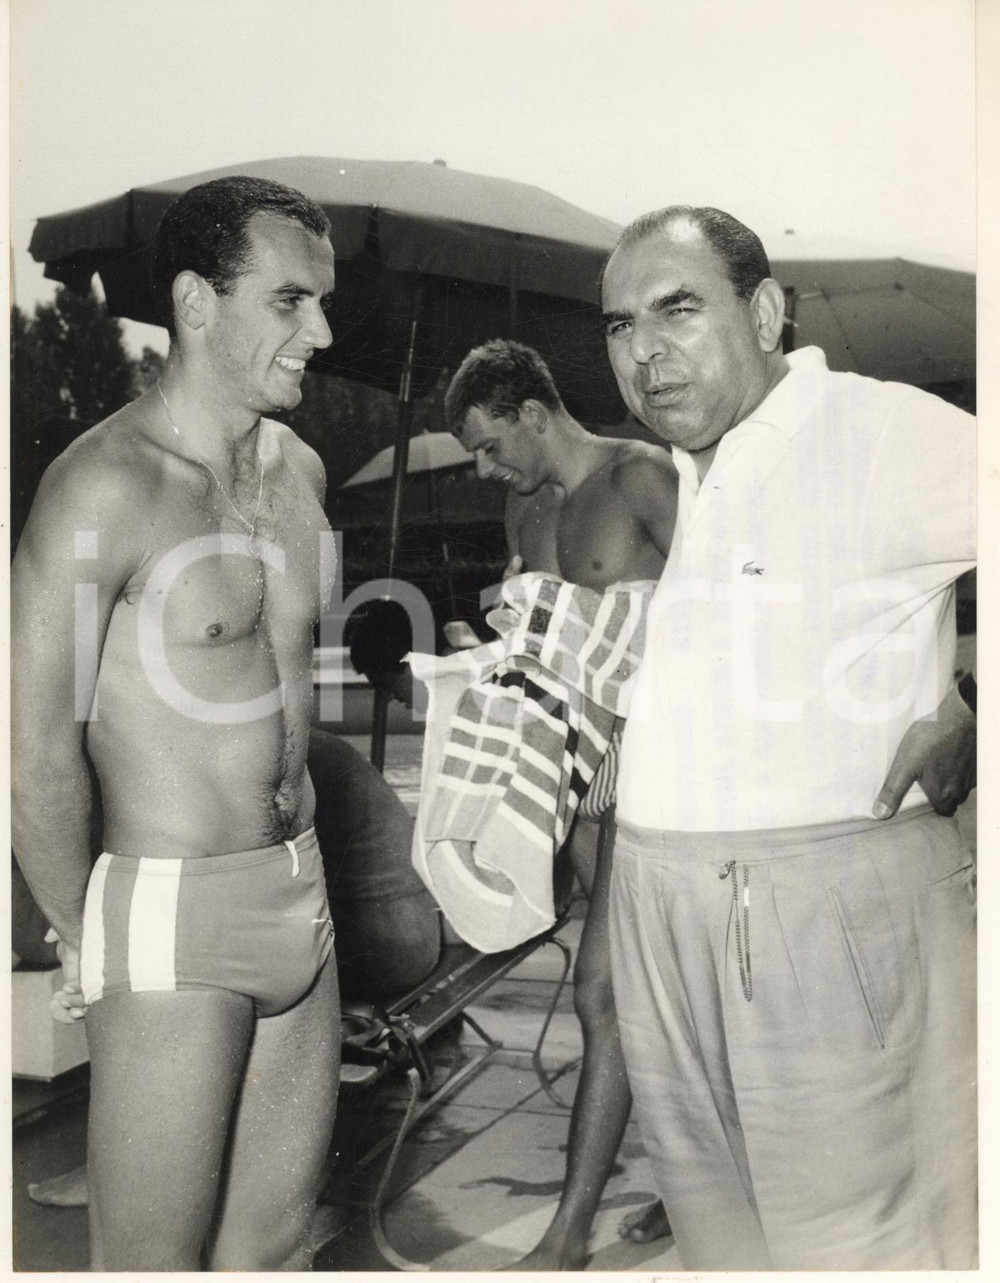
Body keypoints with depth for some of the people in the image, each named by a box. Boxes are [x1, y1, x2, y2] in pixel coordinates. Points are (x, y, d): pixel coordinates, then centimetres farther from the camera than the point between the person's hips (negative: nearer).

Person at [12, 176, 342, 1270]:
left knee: (275, 1243, 17)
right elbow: (37, 758, -16)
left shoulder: (298, 468, 8)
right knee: (154, 1260, 6)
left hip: (298, 889, 7)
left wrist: (298, 863, 17)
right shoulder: (108, 484, -16)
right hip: (172, 908, -7)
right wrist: (86, 944, -6)